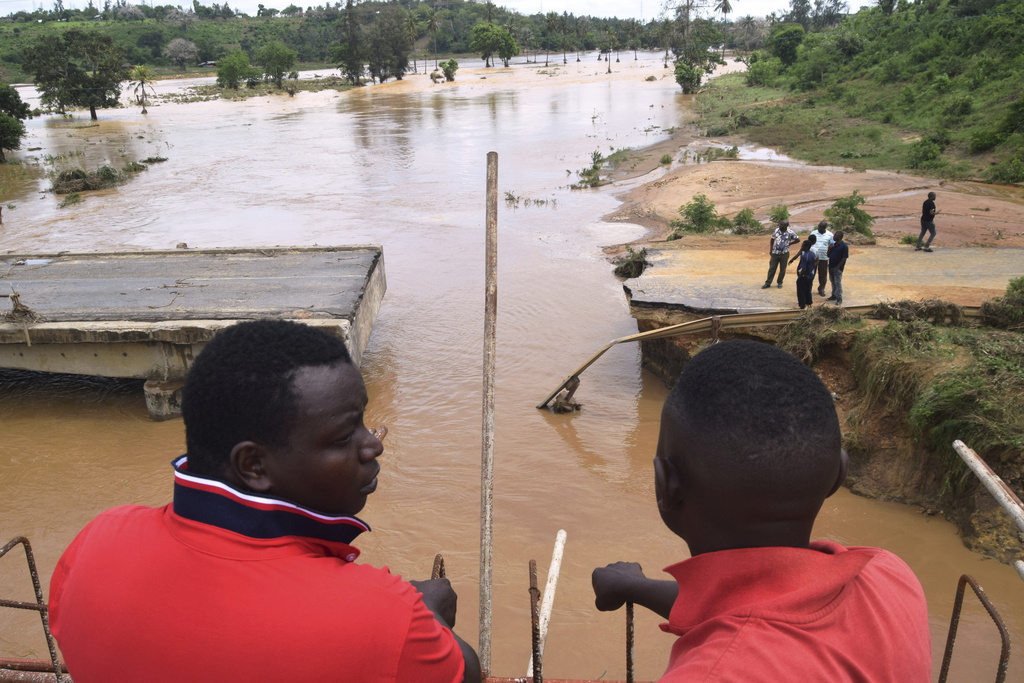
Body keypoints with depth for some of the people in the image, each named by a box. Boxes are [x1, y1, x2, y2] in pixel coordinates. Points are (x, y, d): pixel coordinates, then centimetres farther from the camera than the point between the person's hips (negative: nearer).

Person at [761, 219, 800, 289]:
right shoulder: (776, 230, 0)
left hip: (784, 254, -2)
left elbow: (798, 240, 3)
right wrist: (770, 250, 6)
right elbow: (772, 240, 11)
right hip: (775, 253, 2)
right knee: (772, 268, 4)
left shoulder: (790, 233, -9)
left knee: (782, 269, 7)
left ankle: (780, 283, 22)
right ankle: (768, 283, 11)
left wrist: (789, 243, -1)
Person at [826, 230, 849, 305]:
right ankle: (834, 296, 28)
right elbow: (828, 255, 12)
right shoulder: (833, 244, 10)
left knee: (838, 283, -5)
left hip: (838, 268, -7)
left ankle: (839, 299, 0)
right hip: (831, 266, 7)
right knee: (833, 282, 16)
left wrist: (838, 267, -16)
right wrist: (830, 248, -4)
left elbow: (844, 258, -15)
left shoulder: (844, 246, -13)